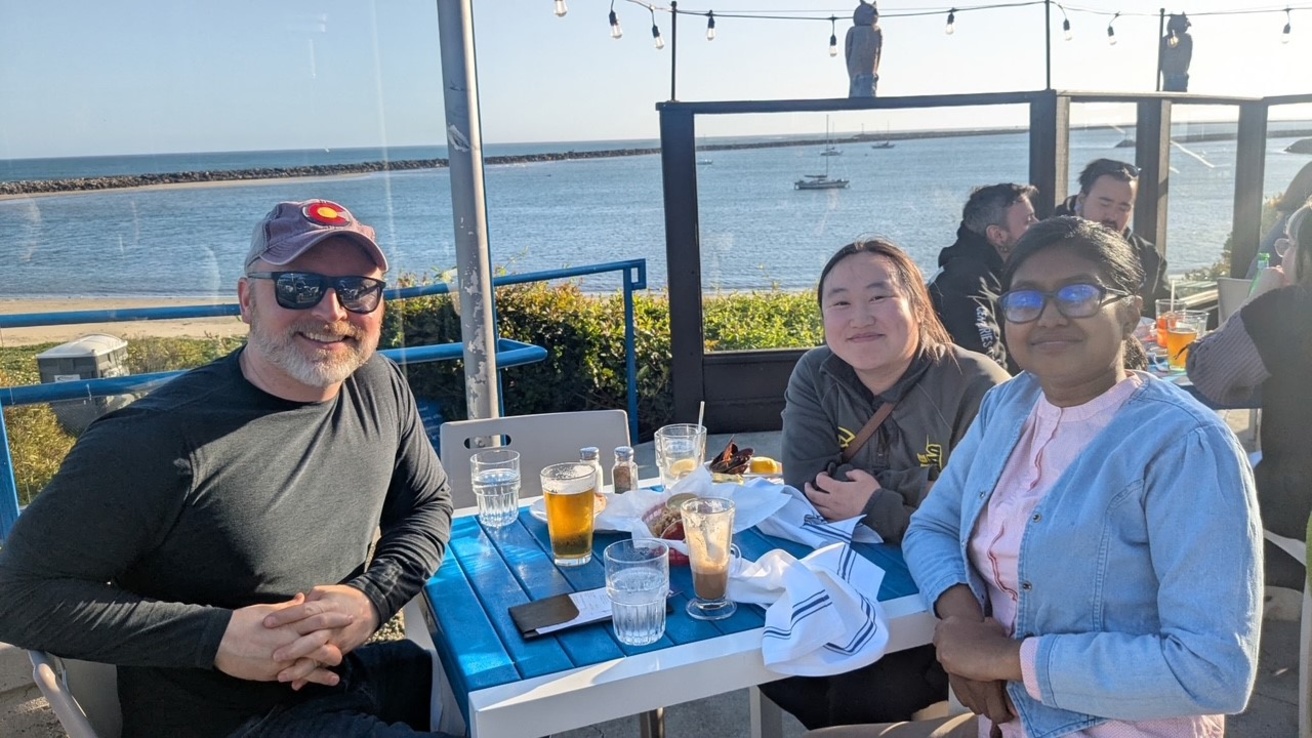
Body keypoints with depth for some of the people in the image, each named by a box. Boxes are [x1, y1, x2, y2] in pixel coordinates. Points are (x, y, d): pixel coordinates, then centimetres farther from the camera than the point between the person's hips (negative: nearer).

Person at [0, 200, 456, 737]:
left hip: (348, 674, 6)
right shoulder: (159, 439, -23)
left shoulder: (380, 387, -5)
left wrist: (373, 595, -14)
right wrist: (214, 637, -25)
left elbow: (429, 505, 6)